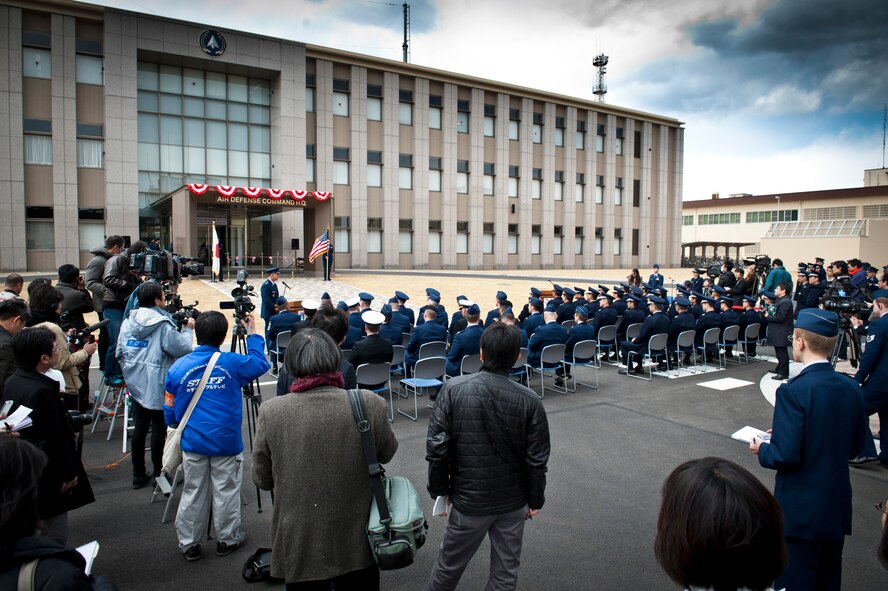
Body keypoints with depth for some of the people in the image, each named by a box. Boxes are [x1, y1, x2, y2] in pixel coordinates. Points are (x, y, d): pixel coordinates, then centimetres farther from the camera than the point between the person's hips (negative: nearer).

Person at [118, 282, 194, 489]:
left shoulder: (127, 322, 4)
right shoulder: (164, 325, -16)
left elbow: (120, 353, 10)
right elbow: (182, 349, -14)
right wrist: (188, 330, 1)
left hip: (135, 385, 6)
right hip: (158, 387, -6)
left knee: (139, 428, 13)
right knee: (159, 428, 4)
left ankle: (138, 474, 21)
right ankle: (158, 473, 12)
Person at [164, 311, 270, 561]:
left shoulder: (178, 367, -6)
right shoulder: (233, 363, -12)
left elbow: (169, 412, 2)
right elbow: (261, 364, 8)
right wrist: (253, 334, 15)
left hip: (192, 443, 2)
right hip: (227, 443, -2)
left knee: (192, 493, 14)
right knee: (226, 492, 12)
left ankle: (189, 543, 26)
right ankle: (228, 539, 26)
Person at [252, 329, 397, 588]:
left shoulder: (270, 412, -18)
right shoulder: (370, 405, -19)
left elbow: (262, 479, -4)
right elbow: (387, 453, -1)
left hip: (299, 545, 0)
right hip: (358, 543, 0)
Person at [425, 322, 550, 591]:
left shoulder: (453, 389, -15)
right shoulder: (530, 401, -13)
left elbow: (437, 445, -13)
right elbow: (537, 459, -8)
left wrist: (439, 489, 1)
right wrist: (535, 501, 7)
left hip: (469, 499, 0)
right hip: (514, 501, 1)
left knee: (449, 566, 19)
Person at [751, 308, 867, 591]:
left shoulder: (794, 391, -23)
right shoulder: (851, 388, -2)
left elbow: (785, 456, -24)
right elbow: (854, 448, 8)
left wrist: (762, 449, -4)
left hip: (801, 511, -7)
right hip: (838, 507, 7)